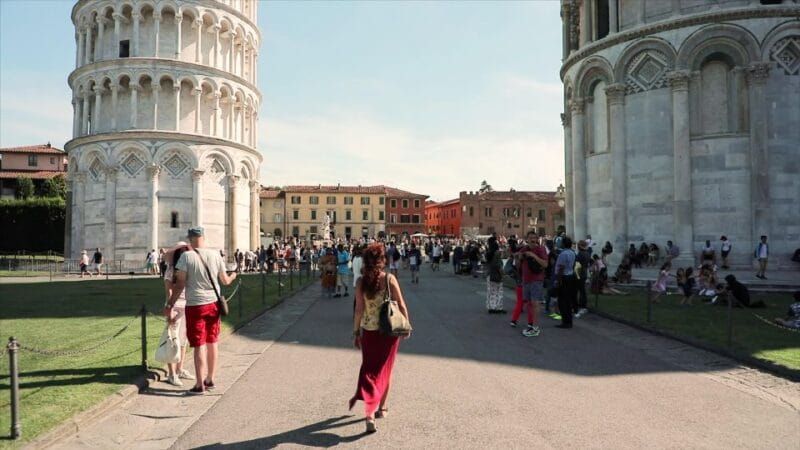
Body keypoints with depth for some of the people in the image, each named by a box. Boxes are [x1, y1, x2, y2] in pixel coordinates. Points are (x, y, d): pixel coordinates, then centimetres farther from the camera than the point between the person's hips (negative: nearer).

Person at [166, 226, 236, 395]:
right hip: (213, 303, 4)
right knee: (212, 343, 15)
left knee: (199, 346, 2)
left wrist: (170, 306, -5)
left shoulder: (186, 256, -12)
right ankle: (210, 380, 27)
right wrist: (233, 276, 29)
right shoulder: (215, 255, 0)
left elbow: (180, 284, -13)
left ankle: (200, 385, 9)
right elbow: (225, 281, 7)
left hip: (195, 306, -4)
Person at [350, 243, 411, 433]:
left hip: (369, 332, 0)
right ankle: (381, 408, 28)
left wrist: (355, 332, 1)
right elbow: (401, 305, -7)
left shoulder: (361, 281, -8)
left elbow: (359, 309, -8)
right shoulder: (390, 279, -10)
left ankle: (369, 413, -3)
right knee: (384, 370, 17)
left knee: (368, 370, 11)